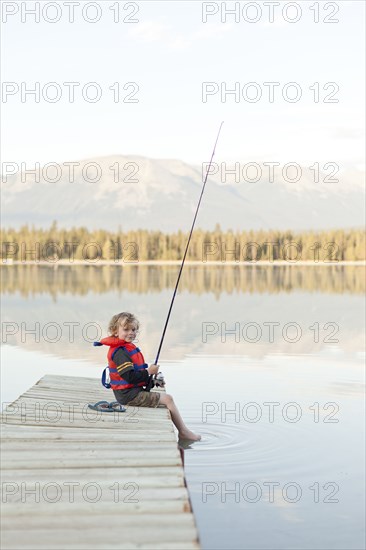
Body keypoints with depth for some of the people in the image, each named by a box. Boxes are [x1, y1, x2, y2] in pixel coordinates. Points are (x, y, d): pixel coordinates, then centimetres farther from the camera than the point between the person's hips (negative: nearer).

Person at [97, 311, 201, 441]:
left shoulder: (128, 348, 14)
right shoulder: (119, 352, -19)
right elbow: (130, 377, -26)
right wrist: (149, 372, -16)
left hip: (135, 391, 11)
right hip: (129, 395, -11)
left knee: (166, 398, 20)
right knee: (168, 399, -9)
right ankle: (183, 432, 0)